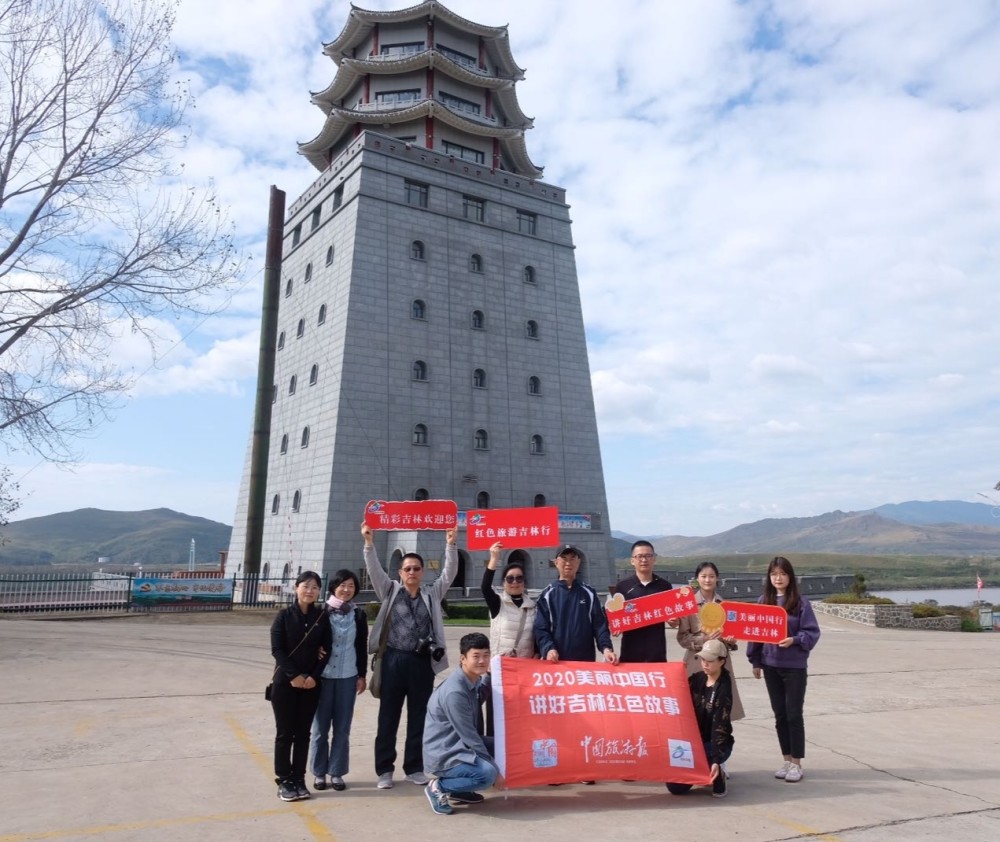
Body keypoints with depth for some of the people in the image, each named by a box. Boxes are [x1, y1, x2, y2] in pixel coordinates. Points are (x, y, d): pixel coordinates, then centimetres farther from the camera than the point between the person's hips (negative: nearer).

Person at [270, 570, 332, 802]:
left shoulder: (322, 617, 3)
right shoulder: (284, 616, -3)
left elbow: (326, 649, 2)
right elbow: (277, 649, -8)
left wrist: (314, 676, -10)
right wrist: (293, 675, -15)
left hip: (311, 683, 2)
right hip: (285, 682, -2)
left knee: (303, 733, 7)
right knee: (285, 732, 2)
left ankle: (299, 779, 16)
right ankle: (284, 780, 12)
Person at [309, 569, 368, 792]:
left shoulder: (358, 614, 4)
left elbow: (362, 647, 7)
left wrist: (362, 675, 5)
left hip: (348, 677, 2)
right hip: (323, 675, -2)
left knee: (342, 728, 6)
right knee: (320, 727, 6)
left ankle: (337, 772, 18)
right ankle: (320, 772, 19)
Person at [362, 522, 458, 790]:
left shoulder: (432, 594, 10)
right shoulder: (390, 591, 7)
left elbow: (449, 573, 0)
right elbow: (374, 570, -5)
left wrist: (450, 545, -12)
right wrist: (369, 543, -18)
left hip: (422, 662, 2)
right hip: (394, 660, -1)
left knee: (419, 717, 9)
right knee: (388, 716, 5)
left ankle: (414, 767, 21)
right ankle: (385, 769, 15)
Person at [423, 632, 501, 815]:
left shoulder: (474, 681, 4)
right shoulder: (455, 692, -25)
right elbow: (469, 735, -22)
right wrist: (494, 769, -14)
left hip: (461, 745, 10)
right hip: (444, 754, -10)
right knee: (487, 774, -28)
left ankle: (460, 789, 13)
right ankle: (439, 787, -6)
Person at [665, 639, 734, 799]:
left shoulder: (723, 689, -17)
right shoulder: (696, 679, 1)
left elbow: (720, 727, -23)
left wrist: (716, 760, -29)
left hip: (716, 744, -5)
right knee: (675, 786, -8)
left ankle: (717, 775, -3)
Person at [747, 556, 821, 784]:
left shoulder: (800, 602, -6)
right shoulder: (763, 601, 4)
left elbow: (812, 632, -7)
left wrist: (794, 640, -24)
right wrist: (755, 661, 7)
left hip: (794, 666, -4)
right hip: (771, 665, 4)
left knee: (794, 714, 2)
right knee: (780, 715, 11)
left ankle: (796, 763, 13)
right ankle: (787, 760, 22)